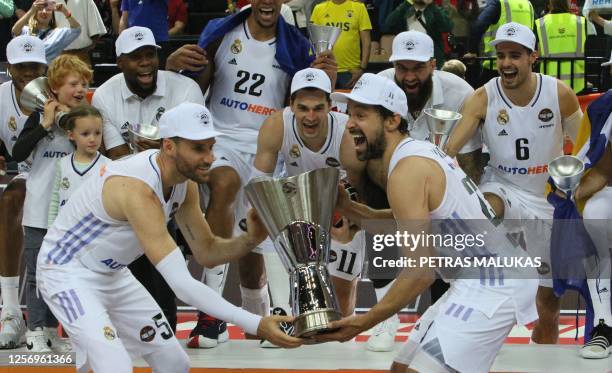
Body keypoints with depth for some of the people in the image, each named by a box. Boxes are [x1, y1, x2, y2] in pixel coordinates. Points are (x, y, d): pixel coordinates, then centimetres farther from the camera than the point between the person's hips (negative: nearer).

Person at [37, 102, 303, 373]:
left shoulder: (184, 183, -7)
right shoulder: (137, 189, -35)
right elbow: (181, 284, -39)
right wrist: (255, 325, -43)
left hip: (112, 275, 9)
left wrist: (249, 239, -19)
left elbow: (206, 252, 4)